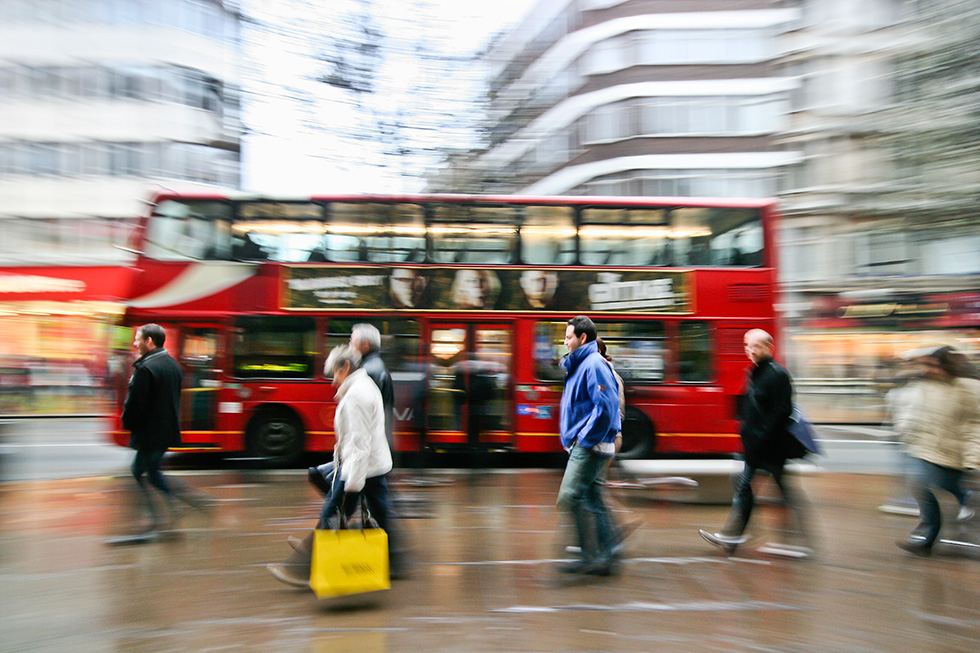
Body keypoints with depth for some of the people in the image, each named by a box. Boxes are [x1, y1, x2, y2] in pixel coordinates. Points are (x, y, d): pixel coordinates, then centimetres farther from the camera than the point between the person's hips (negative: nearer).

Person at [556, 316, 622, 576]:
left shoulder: (594, 365, -14)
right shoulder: (580, 365, 18)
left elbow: (606, 406, -24)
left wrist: (585, 438, -20)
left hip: (589, 447, -10)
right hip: (584, 446, 10)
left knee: (570, 498, -12)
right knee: (592, 502, 12)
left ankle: (591, 556, -5)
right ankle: (605, 557, 18)